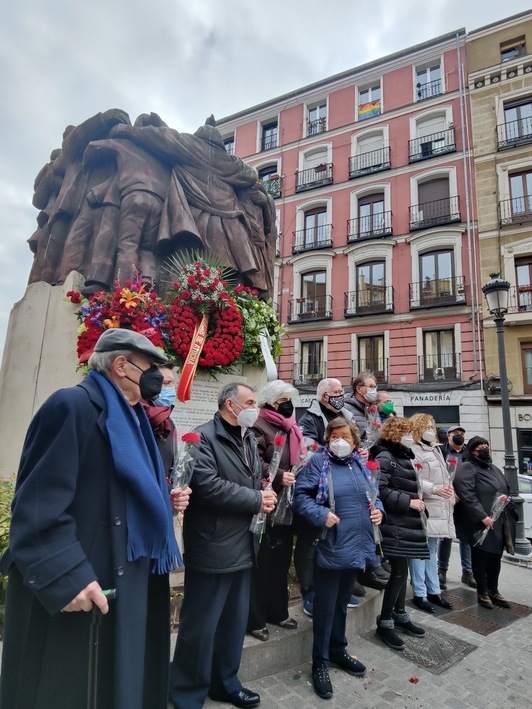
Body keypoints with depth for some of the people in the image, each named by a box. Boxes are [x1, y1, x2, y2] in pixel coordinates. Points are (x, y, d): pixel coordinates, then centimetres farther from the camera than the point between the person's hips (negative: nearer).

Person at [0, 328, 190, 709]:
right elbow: (39, 500, -23)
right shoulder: (72, 405, -17)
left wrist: (165, 501, 4)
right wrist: (65, 574, -27)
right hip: (70, 591, -8)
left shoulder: (131, 420, 11)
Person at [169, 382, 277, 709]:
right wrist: (256, 500, -19)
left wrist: (264, 496, -4)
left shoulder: (250, 440, 11)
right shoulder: (205, 437, -16)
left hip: (243, 546, 8)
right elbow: (208, 485, -27)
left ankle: (225, 683, 40)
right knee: (200, 626, 7)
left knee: (235, 622, 21)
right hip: (212, 547, -8)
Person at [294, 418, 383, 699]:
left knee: (342, 602, 22)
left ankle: (338, 651, 41)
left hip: (356, 546, 6)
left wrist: (378, 508, 0)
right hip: (331, 547, -6)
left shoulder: (360, 464, 7)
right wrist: (321, 515, -25)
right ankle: (320, 663, 24)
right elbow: (301, 494, -15)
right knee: (325, 606, 6)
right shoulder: (319, 461, -11)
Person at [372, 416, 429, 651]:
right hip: (394, 524, -9)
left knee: (402, 570, 17)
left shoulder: (404, 457, 15)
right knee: (399, 572, -5)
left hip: (406, 522, 9)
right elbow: (380, 490, -22)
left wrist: (417, 503, 9)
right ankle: (385, 622, 9)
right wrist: (409, 502, -20)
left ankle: (400, 614, 31)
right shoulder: (384, 457, -14)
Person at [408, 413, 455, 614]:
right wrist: (434, 489, -28)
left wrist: (449, 497, 20)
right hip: (423, 508, -9)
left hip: (439, 508, 9)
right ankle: (420, 594, 8)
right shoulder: (413, 451, -12)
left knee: (432, 550, 16)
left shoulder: (436, 449, 18)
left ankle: (433, 591, 26)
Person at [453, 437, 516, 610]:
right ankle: (482, 592, 20)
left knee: (495, 557, 15)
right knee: (481, 557, 5)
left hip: (499, 523, 8)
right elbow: (467, 495, -23)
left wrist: (507, 514, 13)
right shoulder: (466, 468, -13)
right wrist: (482, 516, -25)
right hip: (480, 524, -8)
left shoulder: (494, 468, 16)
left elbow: (506, 490, 24)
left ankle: (493, 591, 31)